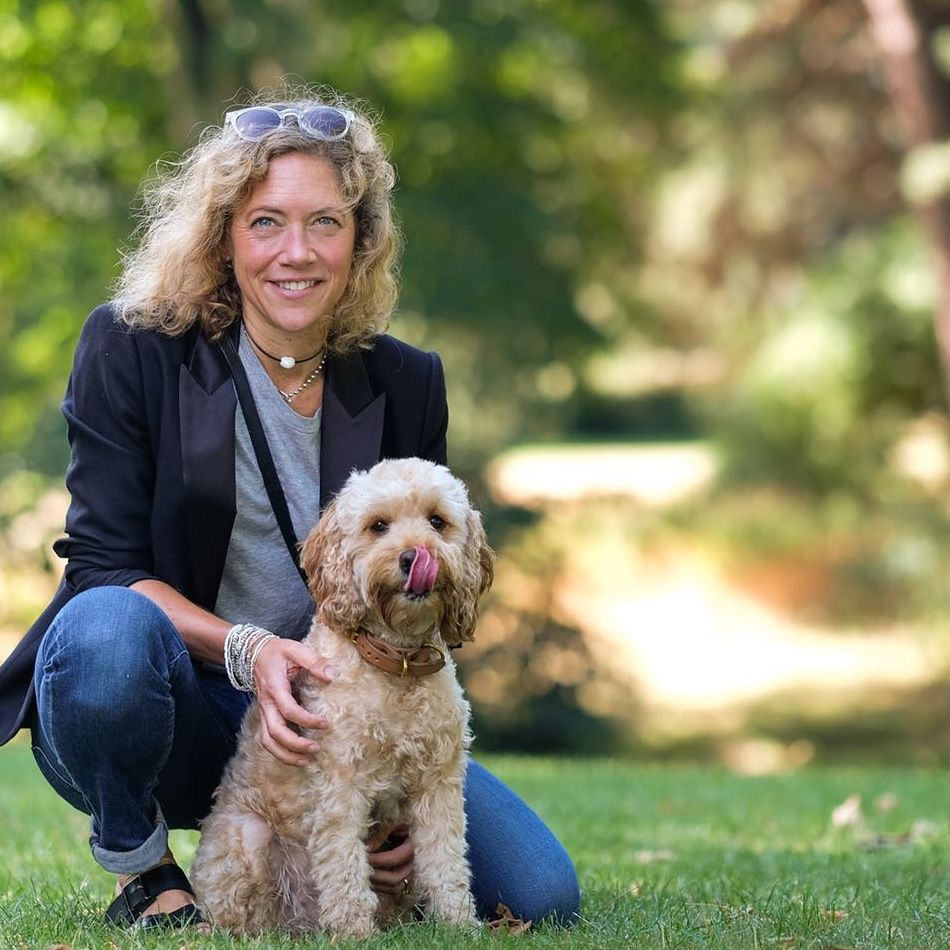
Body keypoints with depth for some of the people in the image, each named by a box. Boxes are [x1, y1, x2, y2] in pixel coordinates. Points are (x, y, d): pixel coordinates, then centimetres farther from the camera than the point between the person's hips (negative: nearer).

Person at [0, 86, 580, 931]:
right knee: (107, 628, -39)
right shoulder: (131, 348, -6)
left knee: (540, 893, -14)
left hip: (329, 717, 3)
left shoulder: (406, 385, 3)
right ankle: (139, 868, -9)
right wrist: (247, 651, -29)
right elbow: (104, 567, -12)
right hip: (165, 709, -3)